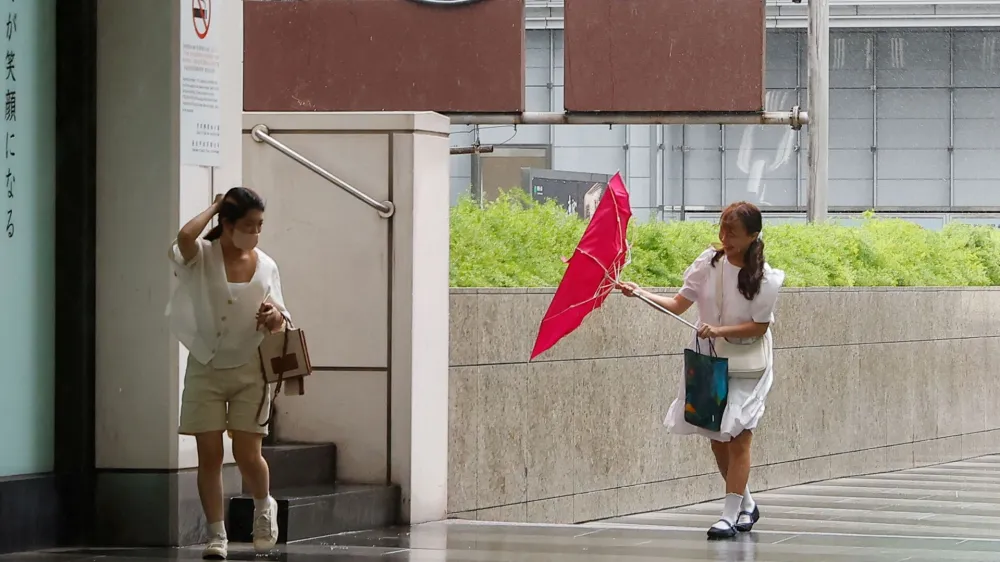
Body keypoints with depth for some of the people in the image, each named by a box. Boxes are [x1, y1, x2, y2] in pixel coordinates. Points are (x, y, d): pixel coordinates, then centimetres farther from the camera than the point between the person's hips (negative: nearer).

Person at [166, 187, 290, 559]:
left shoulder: (265, 266, 2)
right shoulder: (202, 257, -7)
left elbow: (280, 325, 9)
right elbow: (185, 237, -32)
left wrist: (275, 317, -15)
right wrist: (214, 208, -15)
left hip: (249, 371, 1)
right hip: (206, 368, -1)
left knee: (247, 455, -1)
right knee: (209, 455, -1)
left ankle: (264, 507, 29)